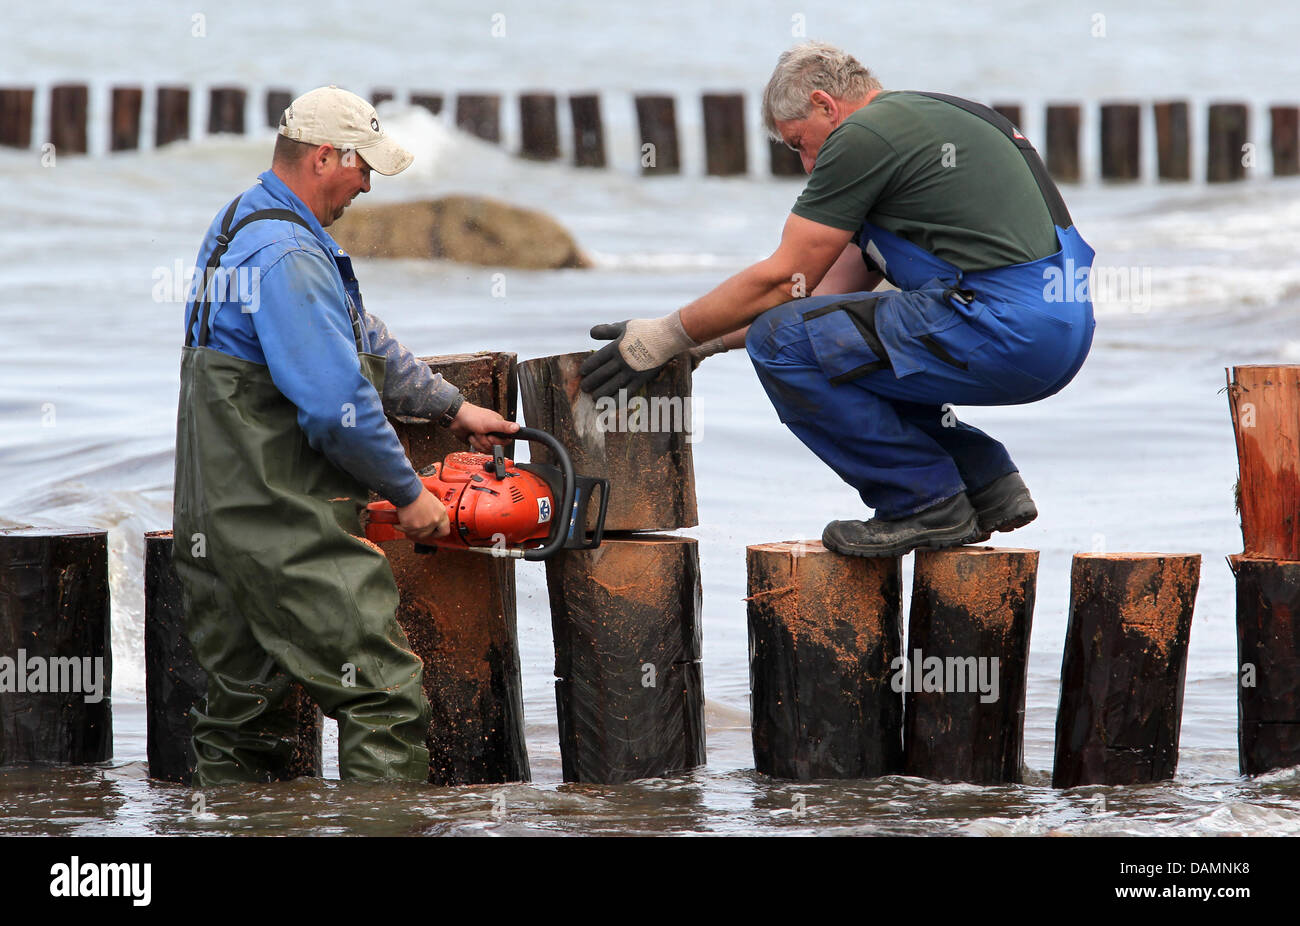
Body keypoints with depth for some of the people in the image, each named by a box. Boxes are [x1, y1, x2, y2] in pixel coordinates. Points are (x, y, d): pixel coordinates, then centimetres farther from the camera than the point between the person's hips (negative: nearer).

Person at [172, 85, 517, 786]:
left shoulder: (239, 225, 16)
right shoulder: (288, 257, -18)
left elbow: (363, 341, 24)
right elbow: (338, 406, -21)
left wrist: (451, 407, 27)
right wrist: (409, 494, -9)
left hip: (215, 528, 11)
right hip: (290, 532, -11)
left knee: (242, 708, 12)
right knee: (386, 701, -9)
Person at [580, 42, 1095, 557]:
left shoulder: (863, 137, -4)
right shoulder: (915, 122, 26)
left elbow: (784, 280, -1)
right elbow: (835, 287, 29)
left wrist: (667, 337, 10)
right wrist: (705, 342, 30)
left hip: (1008, 330, -10)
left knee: (783, 342, -8)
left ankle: (927, 504, -5)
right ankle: (987, 483, 17)